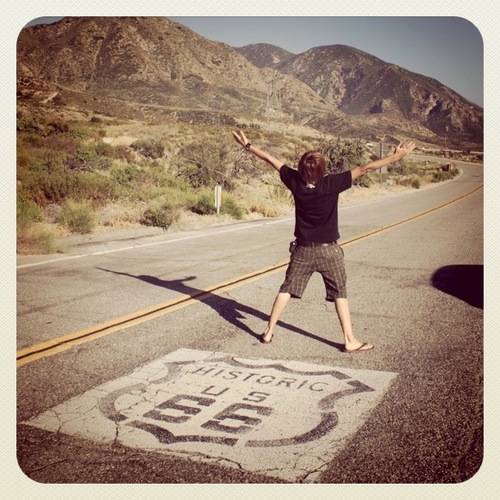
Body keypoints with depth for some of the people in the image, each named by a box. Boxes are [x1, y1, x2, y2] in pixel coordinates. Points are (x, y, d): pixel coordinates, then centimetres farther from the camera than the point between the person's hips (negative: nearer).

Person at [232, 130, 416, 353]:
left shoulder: (295, 182, -11)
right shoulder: (331, 184, -19)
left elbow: (270, 159, -1)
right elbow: (364, 169, -18)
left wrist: (247, 145, 9)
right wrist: (396, 156, -14)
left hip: (302, 250, 3)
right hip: (328, 251, -3)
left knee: (287, 289, 12)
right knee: (339, 293, 6)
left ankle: (268, 332, 16)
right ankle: (350, 341, 8)